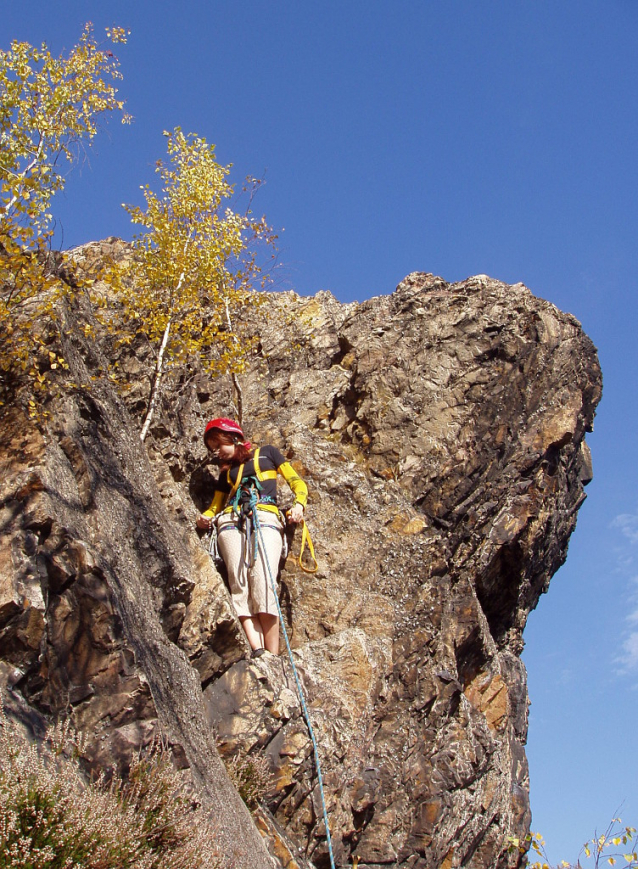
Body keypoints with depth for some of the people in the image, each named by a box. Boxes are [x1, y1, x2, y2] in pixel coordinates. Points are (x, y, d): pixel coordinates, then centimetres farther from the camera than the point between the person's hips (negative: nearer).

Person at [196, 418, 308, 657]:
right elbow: (215, 505, 29)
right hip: (231, 521, 4)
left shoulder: (267, 453, 23)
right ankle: (258, 653, -30)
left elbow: (296, 481, 17)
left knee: (263, 586, -23)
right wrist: (205, 518, 6)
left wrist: (299, 504, -3)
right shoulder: (226, 472, 32)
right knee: (239, 585, -20)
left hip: (267, 518, -3)